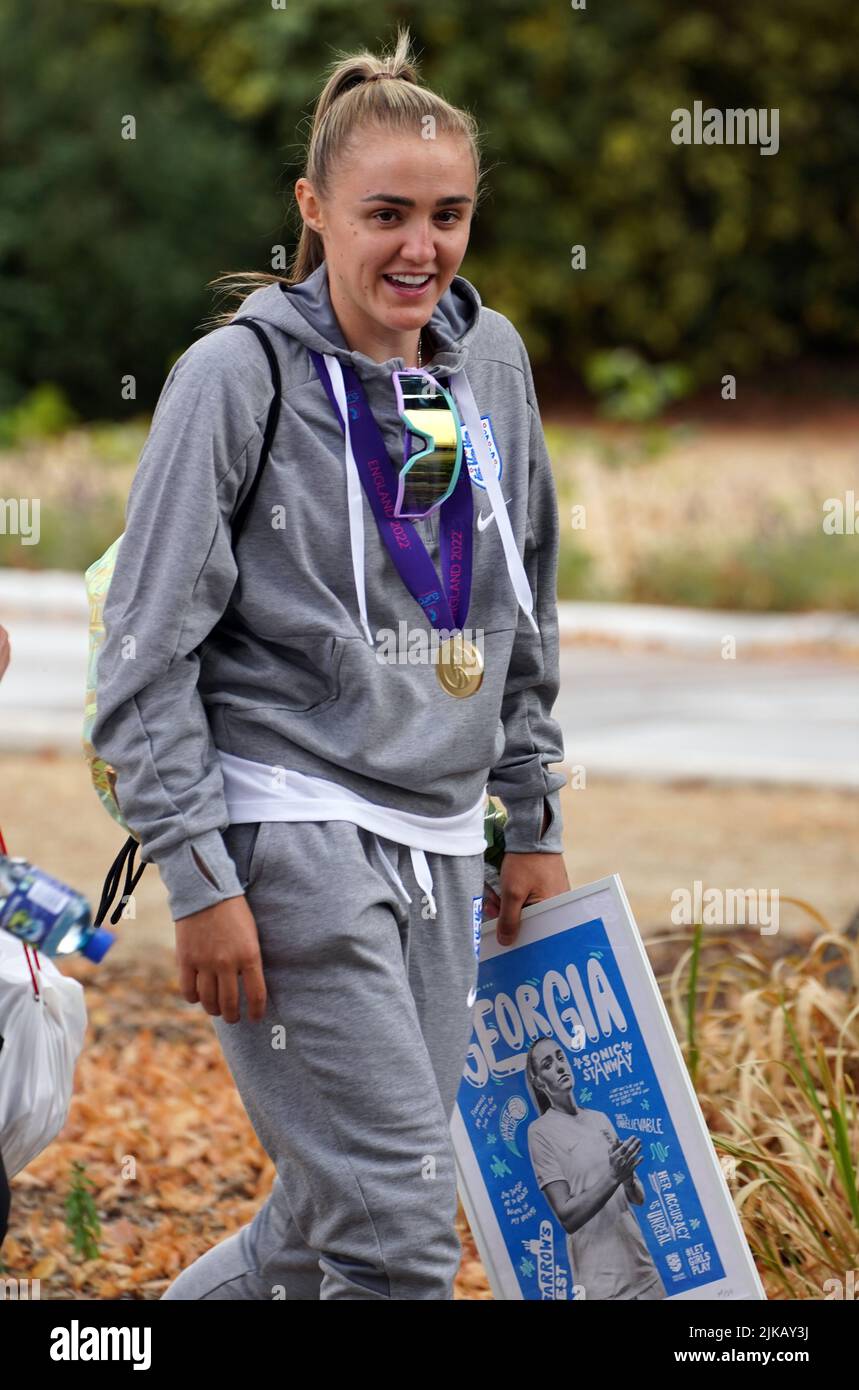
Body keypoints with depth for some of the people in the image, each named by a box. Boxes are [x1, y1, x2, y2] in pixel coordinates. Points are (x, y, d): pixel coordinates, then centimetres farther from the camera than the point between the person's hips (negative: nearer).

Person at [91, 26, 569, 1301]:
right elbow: (148, 651, -9)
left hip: (436, 848, 7)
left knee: (339, 1221, 9)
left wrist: (535, 825, 19)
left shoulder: (492, 361, 9)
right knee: (401, 1236, -12)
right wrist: (201, 882, -13)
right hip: (289, 834, -7)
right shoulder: (238, 374, -9)